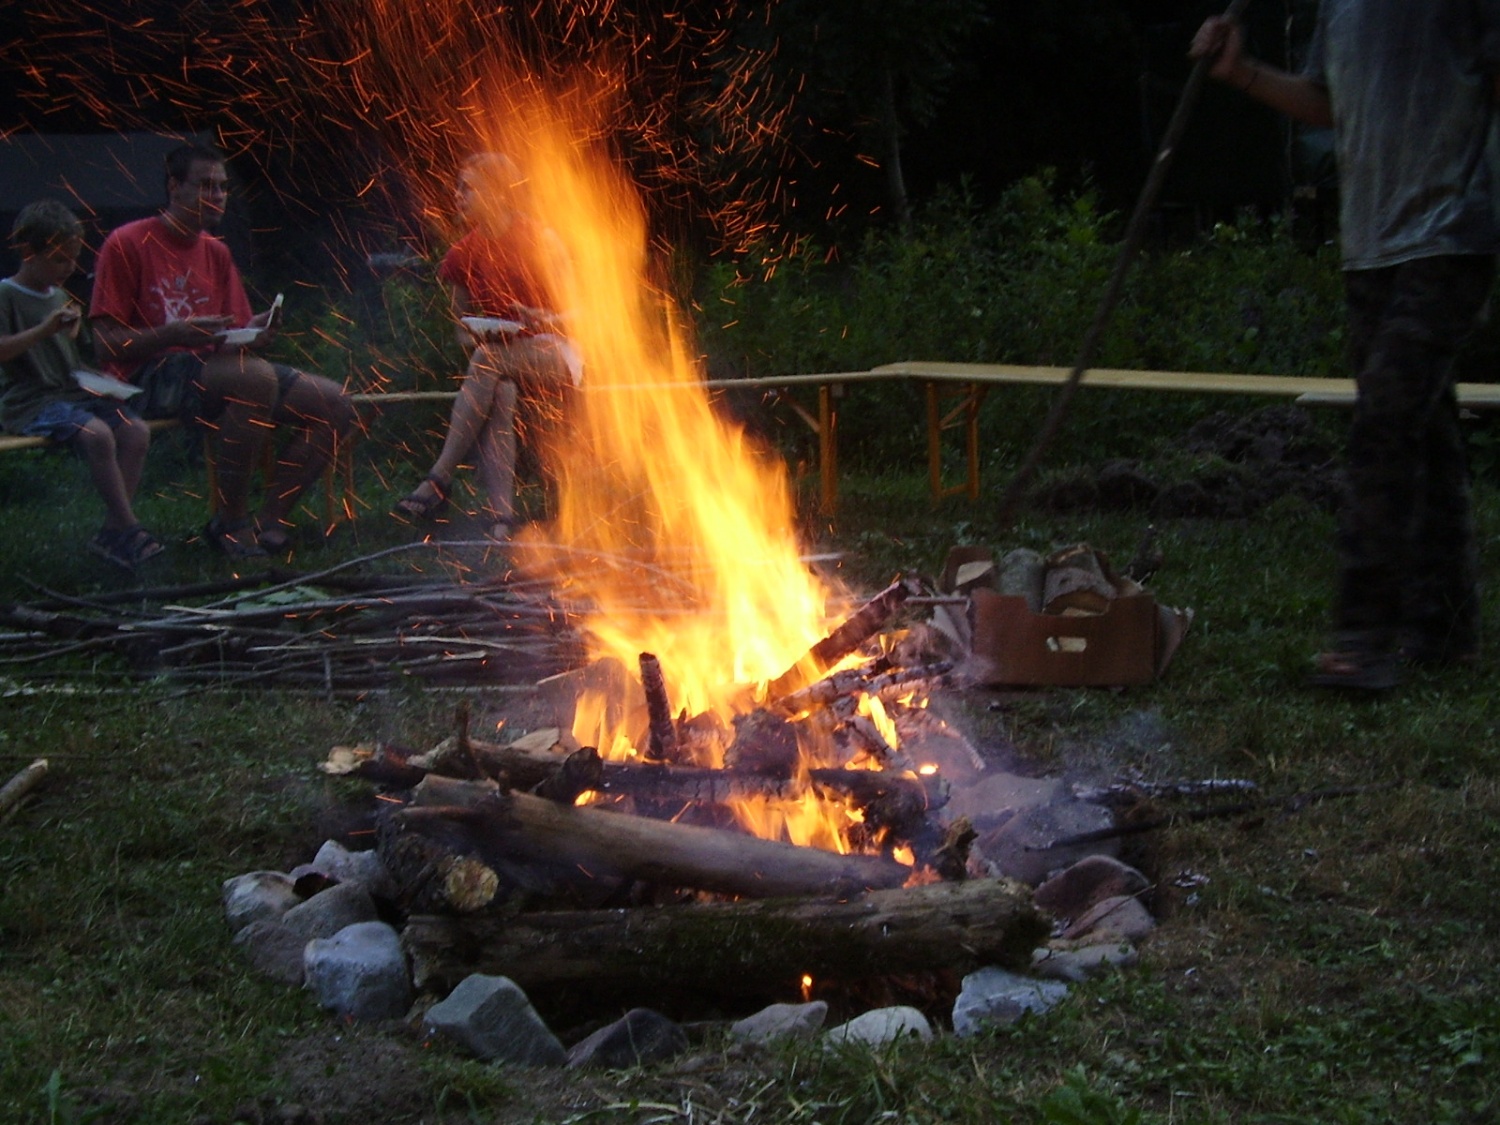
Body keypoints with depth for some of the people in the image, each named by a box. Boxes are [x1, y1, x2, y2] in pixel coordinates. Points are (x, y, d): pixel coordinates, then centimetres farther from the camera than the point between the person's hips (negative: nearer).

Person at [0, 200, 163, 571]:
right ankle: (129, 529, -23)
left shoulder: (60, 297, 19)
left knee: (136, 430, -14)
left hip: (70, 392, 8)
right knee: (97, 433, -32)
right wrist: (45, 329, -23)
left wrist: (71, 330, 7)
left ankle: (112, 532, -14)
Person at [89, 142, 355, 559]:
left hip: (212, 369, 8)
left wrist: (253, 334, -8)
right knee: (256, 377, -37)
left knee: (333, 403, -9)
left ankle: (271, 520, -10)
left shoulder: (216, 253, 17)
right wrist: (174, 334, -25)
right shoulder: (127, 244, -4)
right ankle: (230, 521, -25)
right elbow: (109, 342, -9)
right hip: (149, 376, -8)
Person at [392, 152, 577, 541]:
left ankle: (439, 480, -36)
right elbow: (463, 324, 16)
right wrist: (471, 334, -9)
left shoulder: (539, 240, -6)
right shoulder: (464, 254, 7)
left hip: (552, 359, -3)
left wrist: (547, 320, -26)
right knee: (498, 396, -35)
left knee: (488, 361, -35)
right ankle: (500, 522, -49)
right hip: (496, 362, 3)